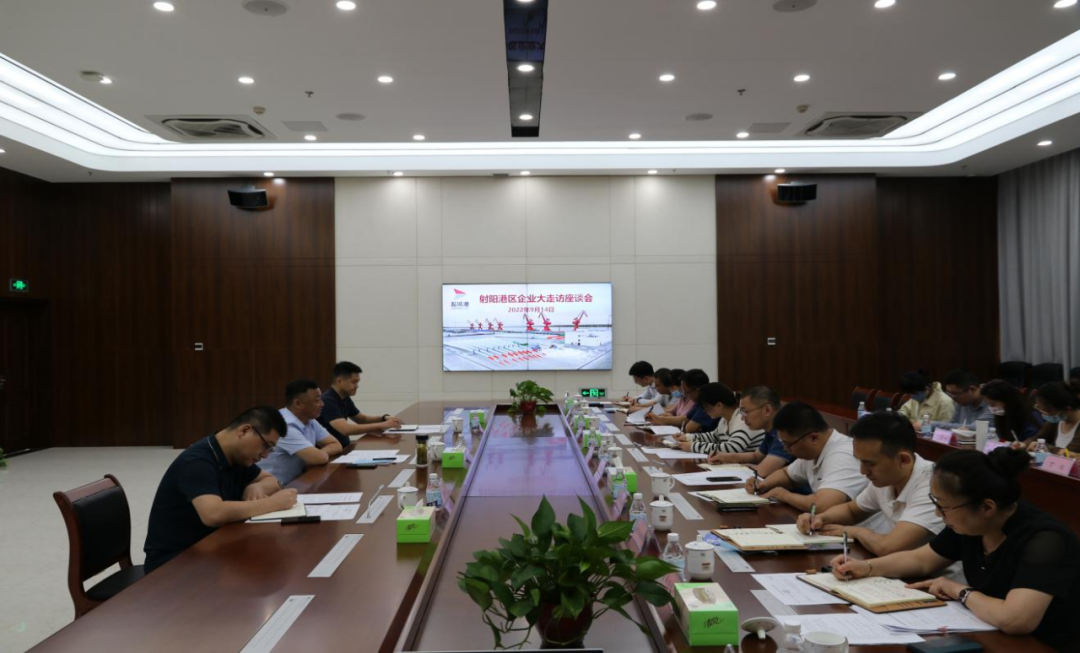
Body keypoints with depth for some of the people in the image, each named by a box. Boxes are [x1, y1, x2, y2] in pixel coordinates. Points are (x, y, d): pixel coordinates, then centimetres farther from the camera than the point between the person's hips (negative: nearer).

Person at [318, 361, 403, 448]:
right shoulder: (327, 401, -20)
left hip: (344, 447, 9)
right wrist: (381, 425, -30)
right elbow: (345, 429, -32)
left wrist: (384, 418, 1)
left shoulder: (345, 398, 8)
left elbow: (362, 419, 21)